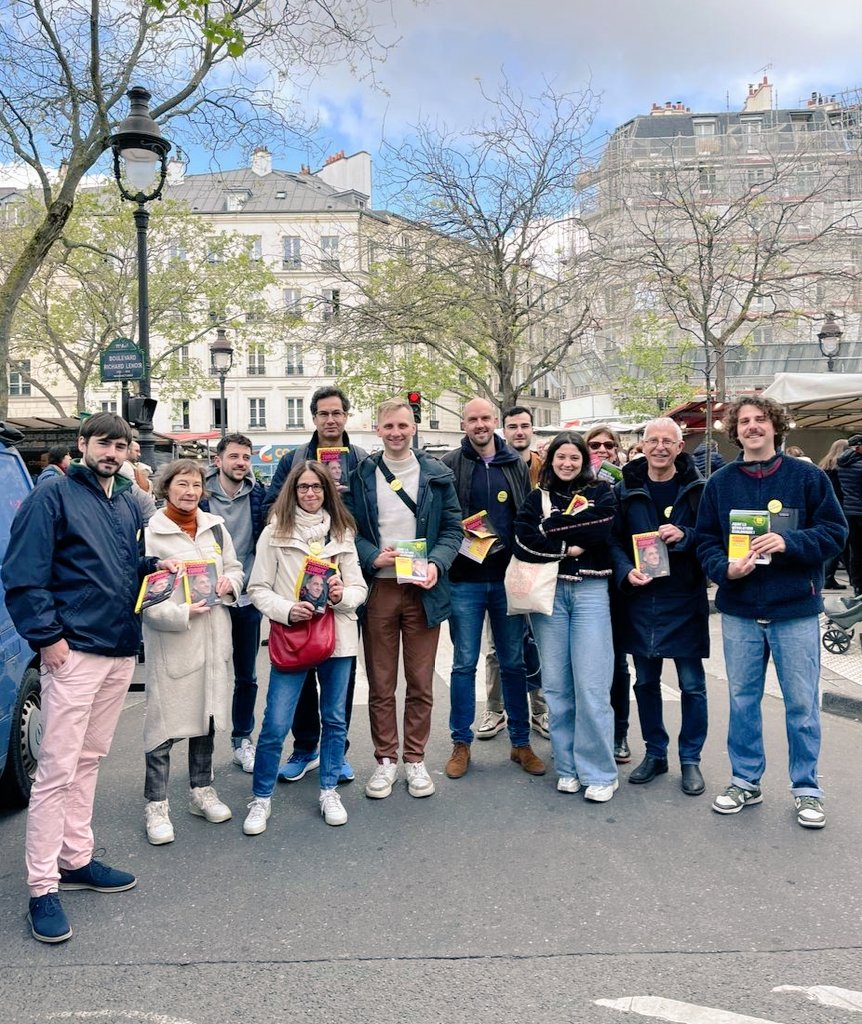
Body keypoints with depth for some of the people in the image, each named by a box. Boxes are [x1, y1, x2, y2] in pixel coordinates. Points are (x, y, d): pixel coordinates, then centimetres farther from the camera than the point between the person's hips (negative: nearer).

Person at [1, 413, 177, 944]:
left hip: (121, 651, 7)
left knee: (89, 760, 16)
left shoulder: (128, 504, 15)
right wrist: (47, 635, -17)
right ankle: (43, 887, 7)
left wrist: (153, 565, 4)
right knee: (58, 769, -4)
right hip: (74, 651, -7)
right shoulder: (53, 497, -8)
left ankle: (77, 859, 28)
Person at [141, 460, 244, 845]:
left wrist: (229, 582, -4)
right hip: (170, 639, -6)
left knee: (207, 712, 16)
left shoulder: (214, 526, 9)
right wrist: (180, 614, -22)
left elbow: (235, 567, 18)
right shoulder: (150, 532, -9)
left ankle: (201, 790, 31)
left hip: (213, 635, 6)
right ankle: (156, 806, 11)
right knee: (164, 720, -3)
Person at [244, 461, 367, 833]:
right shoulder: (275, 533, 0)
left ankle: (329, 791, 29)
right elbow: (258, 589, -1)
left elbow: (359, 588, 8)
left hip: (337, 636, 3)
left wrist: (343, 595, -14)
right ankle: (261, 798, 17)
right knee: (276, 724, -3)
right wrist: (286, 610, -17)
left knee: (335, 718, 12)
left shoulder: (342, 532, 8)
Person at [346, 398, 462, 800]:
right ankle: (385, 759, 21)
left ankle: (415, 759, 22)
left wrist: (436, 563, -12)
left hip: (422, 589, 0)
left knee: (421, 683, 8)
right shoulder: (362, 475, 5)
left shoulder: (437, 475, 6)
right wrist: (373, 556, -12)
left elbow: (453, 527, 5)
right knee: (380, 684, 7)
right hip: (377, 588, 0)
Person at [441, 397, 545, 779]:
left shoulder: (517, 465, 7)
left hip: (508, 576, 2)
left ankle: (521, 742, 22)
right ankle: (461, 743, 18)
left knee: (514, 662, 10)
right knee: (464, 663, 5)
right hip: (465, 579, -2)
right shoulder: (449, 465, 0)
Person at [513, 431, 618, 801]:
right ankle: (567, 767, 18)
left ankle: (599, 773, 7)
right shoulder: (536, 499, 11)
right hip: (549, 591, 2)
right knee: (556, 684, 5)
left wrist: (551, 528, -5)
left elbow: (602, 532, -9)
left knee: (591, 686, -5)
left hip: (591, 591, -2)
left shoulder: (601, 493, 9)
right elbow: (523, 543, -5)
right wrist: (569, 548, -10)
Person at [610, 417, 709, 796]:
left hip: (685, 600, -2)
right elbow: (614, 540, 5)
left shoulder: (698, 488, -2)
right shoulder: (626, 490, 4)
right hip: (640, 599, 2)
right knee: (645, 681, 12)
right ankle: (655, 753, 28)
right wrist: (626, 571, -12)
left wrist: (686, 536, -18)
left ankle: (690, 760, 21)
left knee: (692, 684, 5)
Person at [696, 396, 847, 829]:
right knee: (742, 700, 12)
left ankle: (806, 789, 23)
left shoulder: (807, 476, -2)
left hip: (796, 610, -2)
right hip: (739, 612, 2)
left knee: (802, 703, 7)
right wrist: (725, 568, -15)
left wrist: (788, 542, -20)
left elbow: (835, 532, -4)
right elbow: (706, 541, 5)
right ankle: (745, 781, 28)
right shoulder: (720, 483, 4)